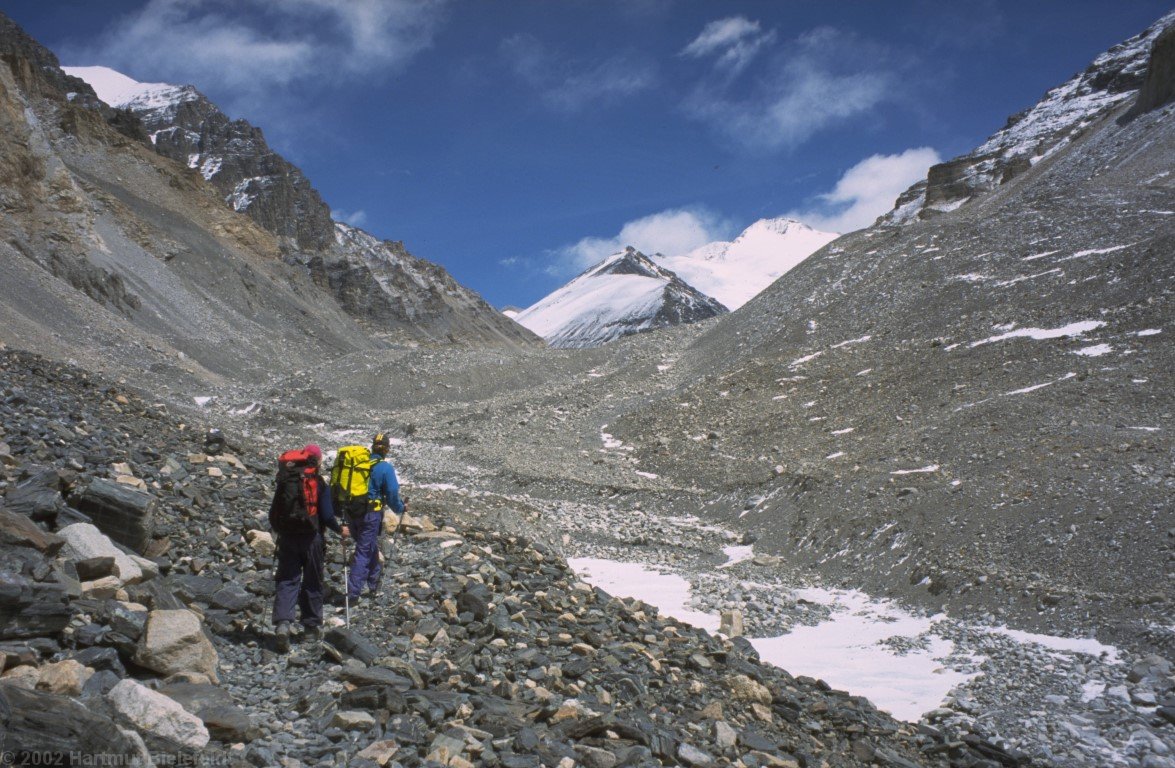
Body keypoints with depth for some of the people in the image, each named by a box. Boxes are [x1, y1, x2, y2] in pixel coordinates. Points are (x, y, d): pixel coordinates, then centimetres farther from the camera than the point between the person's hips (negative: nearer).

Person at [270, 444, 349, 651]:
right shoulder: (319, 483, -7)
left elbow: (274, 512, 8)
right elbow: (327, 516, -11)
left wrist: (280, 531, 25)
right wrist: (340, 529, 7)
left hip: (287, 538, 2)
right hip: (310, 539, -2)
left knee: (286, 580, 2)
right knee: (312, 583, 10)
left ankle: (282, 623, -18)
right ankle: (312, 628, 18)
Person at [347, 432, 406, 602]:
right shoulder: (385, 467, -10)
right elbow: (392, 494, -9)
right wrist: (401, 508, 9)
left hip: (352, 512, 6)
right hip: (371, 514, -6)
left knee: (371, 548, 22)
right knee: (364, 552, -1)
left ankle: (374, 586, 33)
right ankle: (353, 594, -4)